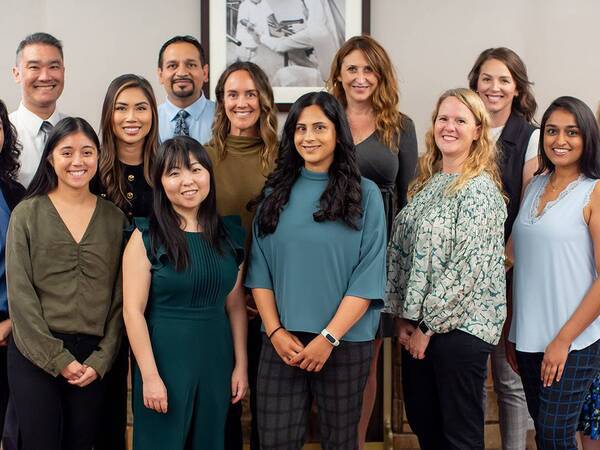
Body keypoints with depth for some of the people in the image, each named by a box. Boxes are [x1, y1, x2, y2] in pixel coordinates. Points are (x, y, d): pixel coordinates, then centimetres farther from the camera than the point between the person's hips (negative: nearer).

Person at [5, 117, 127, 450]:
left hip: (93, 357, 2)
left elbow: (119, 296, 5)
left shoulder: (114, 219, 6)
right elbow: (19, 293, -5)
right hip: (35, 354, -2)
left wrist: (101, 359, -5)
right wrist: (58, 358, -10)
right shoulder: (27, 213, 0)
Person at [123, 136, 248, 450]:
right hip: (165, 358, -4)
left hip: (216, 359, 4)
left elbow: (235, 306, 7)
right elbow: (133, 311, -11)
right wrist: (150, 376, -14)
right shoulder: (147, 237, -8)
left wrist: (241, 365, 4)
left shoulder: (229, 236, 4)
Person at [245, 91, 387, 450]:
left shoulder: (365, 194, 0)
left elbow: (368, 275, -6)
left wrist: (329, 338, -13)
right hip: (281, 342, 2)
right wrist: (275, 332, -7)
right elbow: (260, 271, 6)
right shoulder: (275, 193, 8)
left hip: (345, 342, -2)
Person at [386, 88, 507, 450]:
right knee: (421, 420, 16)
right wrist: (405, 317, 2)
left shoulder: (481, 190, -12)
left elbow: (468, 266, -18)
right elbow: (401, 251, 10)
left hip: (460, 325, -7)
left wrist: (428, 324, -14)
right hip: (419, 325, 7)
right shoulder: (427, 183, 11)